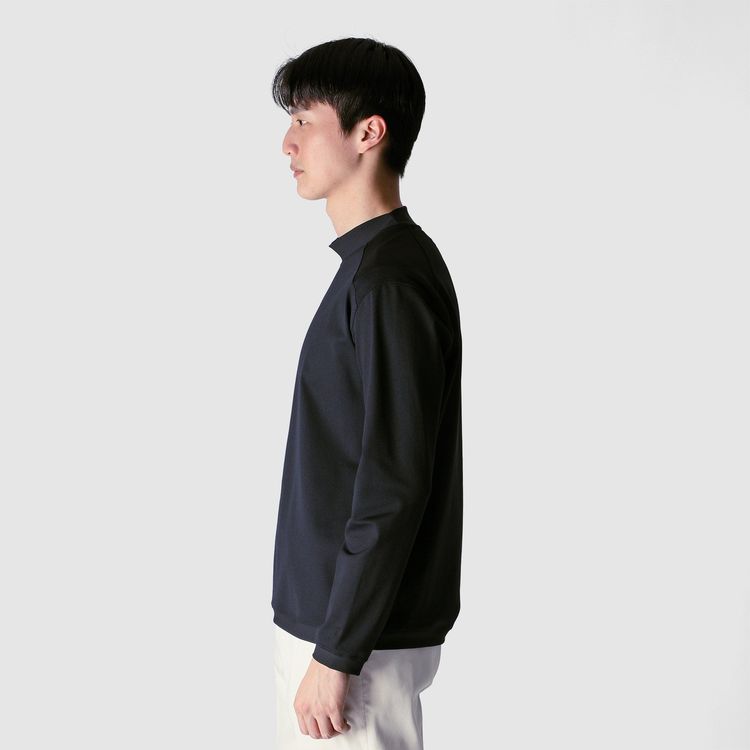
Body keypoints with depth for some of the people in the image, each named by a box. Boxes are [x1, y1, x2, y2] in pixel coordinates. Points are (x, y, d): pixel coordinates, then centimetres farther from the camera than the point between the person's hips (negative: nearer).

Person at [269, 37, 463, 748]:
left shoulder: (391, 277, -20)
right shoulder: (368, 263, 10)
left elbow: (395, 489, -23)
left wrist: (336, 654, -19)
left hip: (361, 635, -9)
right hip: (322, 611, 9)